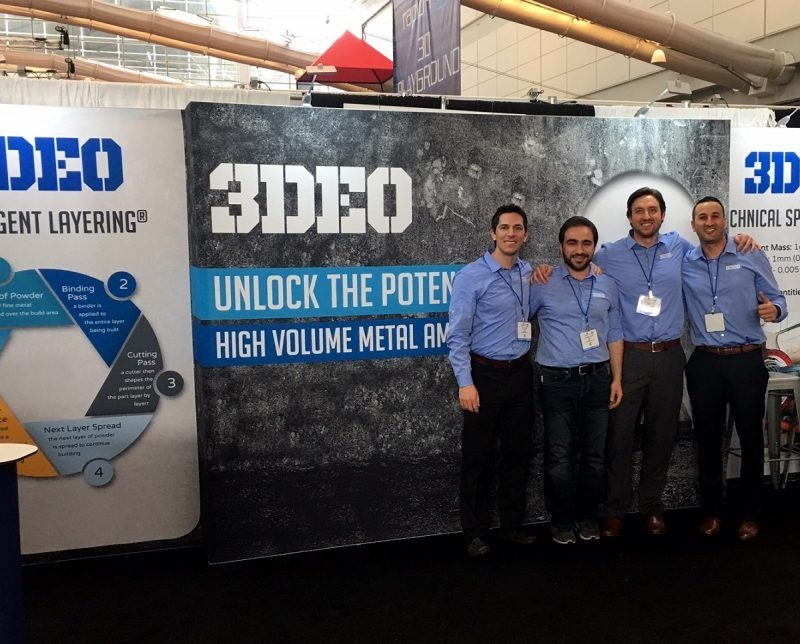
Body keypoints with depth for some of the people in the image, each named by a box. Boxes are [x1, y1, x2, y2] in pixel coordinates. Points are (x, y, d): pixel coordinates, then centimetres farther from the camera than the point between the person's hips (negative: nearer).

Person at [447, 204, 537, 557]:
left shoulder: (531, 274, 6)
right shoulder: (471, 276, -9)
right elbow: (457, 335, -12)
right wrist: (465, 382, -19)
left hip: (520, 373, 5)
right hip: (485, 374, -5)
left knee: (518, 452, 12)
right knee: (478, 456, 4)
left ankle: (512, 524, 28)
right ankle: (476, 531, 18)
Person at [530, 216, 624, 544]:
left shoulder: (607, 285, 8)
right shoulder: (543, 284, -3)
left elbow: (614, 335, 12)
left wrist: (617, 378, 7)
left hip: (597, 379, 3)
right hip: (557, 381, -3)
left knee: (595, 454, 10)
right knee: (559, 457, 3)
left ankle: (587, 516, 27)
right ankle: (561, 519, 20)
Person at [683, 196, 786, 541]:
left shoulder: (753, 257, 0)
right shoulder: (682, 264, 5)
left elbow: (777, 299, 2)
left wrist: (774, 310, -21)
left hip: (747, 361, -1)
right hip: (704, 363, 2)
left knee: (750, 438, 7)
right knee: (707, 438, 10)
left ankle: (749, 513, 22)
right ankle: (712, 509, 26)